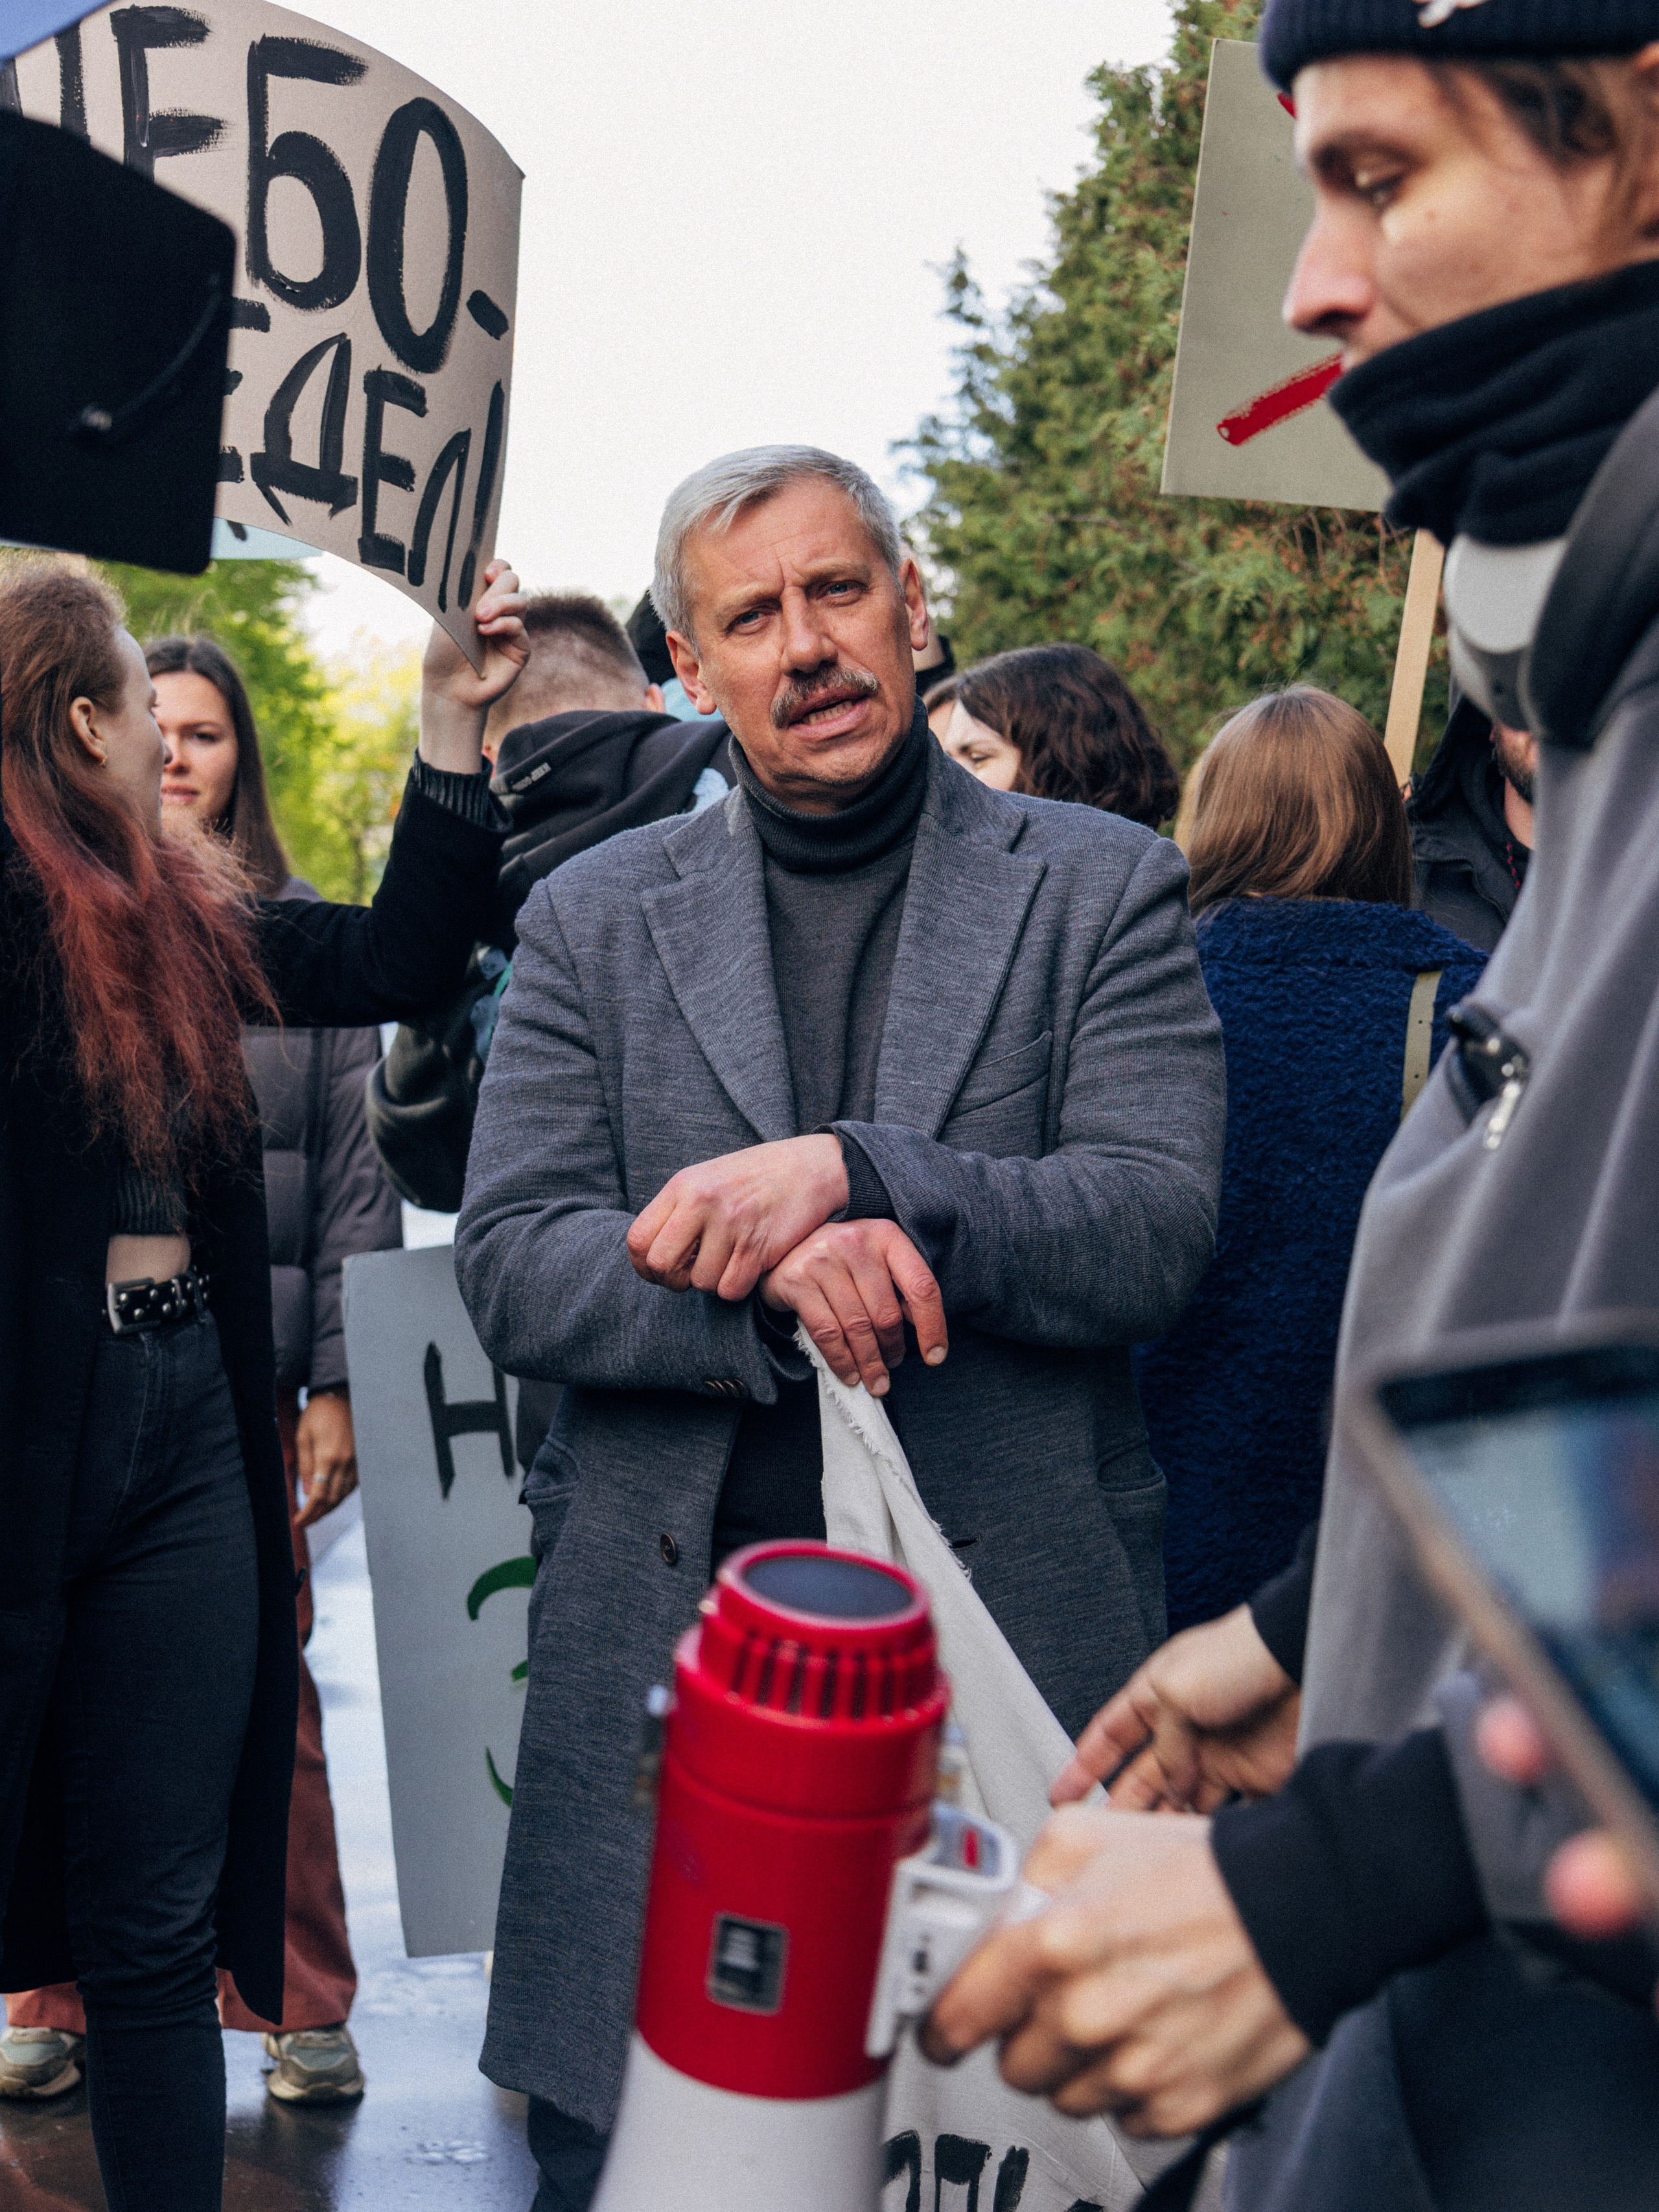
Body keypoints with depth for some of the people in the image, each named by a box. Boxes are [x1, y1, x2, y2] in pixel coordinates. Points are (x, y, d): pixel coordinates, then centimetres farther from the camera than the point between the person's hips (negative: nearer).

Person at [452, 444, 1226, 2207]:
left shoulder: (1103, 888, 3)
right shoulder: (593, 918, 8)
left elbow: (1159, 1233, -6)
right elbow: (507, 1268, 1)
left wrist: (854, 1169, -20)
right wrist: (770, 1280, -18)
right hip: (669, 1640, 2)